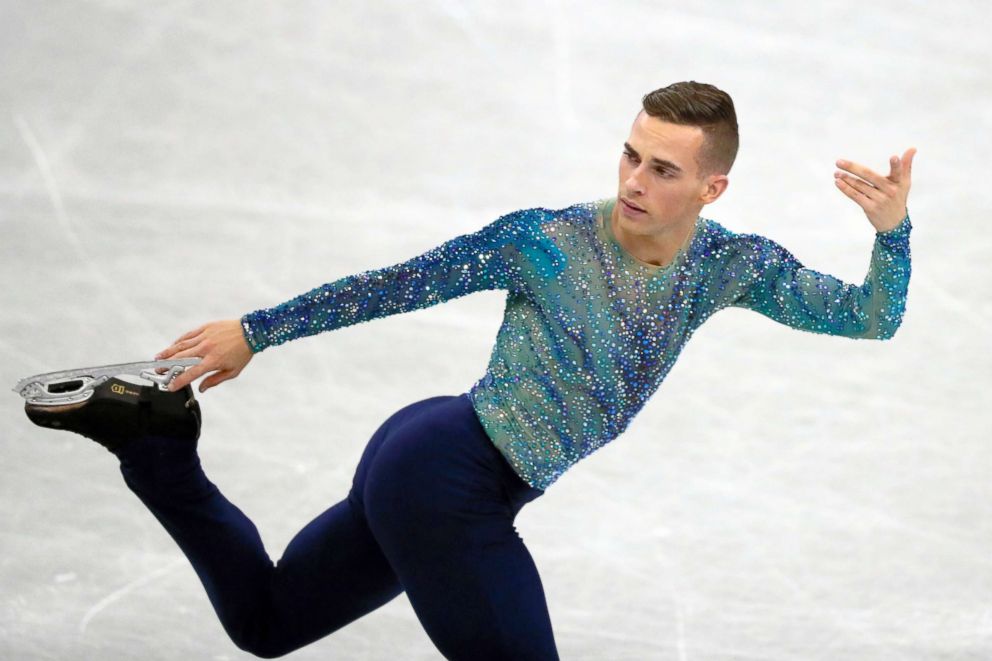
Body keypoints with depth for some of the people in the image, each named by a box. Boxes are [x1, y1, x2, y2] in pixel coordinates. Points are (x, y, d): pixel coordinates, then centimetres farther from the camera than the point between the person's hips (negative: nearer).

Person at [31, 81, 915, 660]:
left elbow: (873, 318, 1)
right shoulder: (547, 241, -15)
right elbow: (397, 285, -7)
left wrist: (893, 230, -19)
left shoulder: (732, 266, 0)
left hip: (472, 490, 7)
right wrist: (255, 332, -2)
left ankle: (152, 440, 17)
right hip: (442, 472, -7)